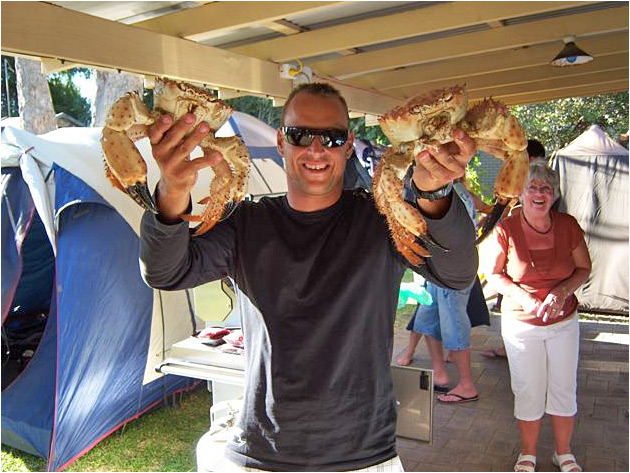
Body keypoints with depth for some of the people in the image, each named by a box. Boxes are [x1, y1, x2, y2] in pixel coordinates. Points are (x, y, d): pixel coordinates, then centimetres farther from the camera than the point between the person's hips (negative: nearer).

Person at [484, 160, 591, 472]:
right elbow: (493, 274, -6)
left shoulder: (567, 226, -9)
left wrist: (562, 291, -16)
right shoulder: (506, 229, -15)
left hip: (564, 322, 2)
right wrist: (524, 298, -20)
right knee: (529, 393, 10)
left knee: (564, 390, 14)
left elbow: (584, 268, 3)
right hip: (521, 324, -2)